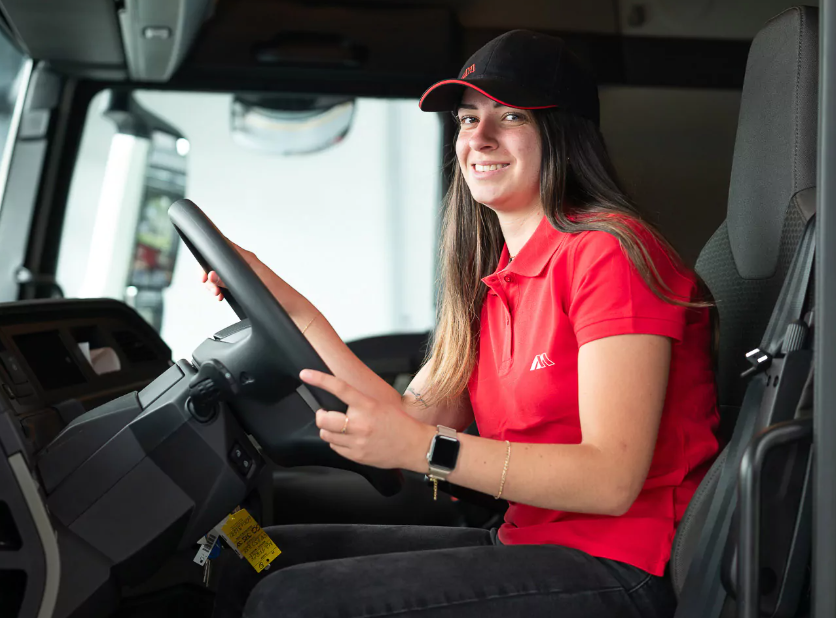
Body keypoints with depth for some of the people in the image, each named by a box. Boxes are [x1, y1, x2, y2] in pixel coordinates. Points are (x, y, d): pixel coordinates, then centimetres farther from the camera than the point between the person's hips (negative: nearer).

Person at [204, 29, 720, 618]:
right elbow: (418, 417, 6)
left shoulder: (609, 253, -13)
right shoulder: (494, 276, 14)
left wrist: (425, 448, -27)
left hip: (618, 571, -8)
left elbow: (614, 478, -19)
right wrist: (287, 304, 5)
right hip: (530, 544, 8)